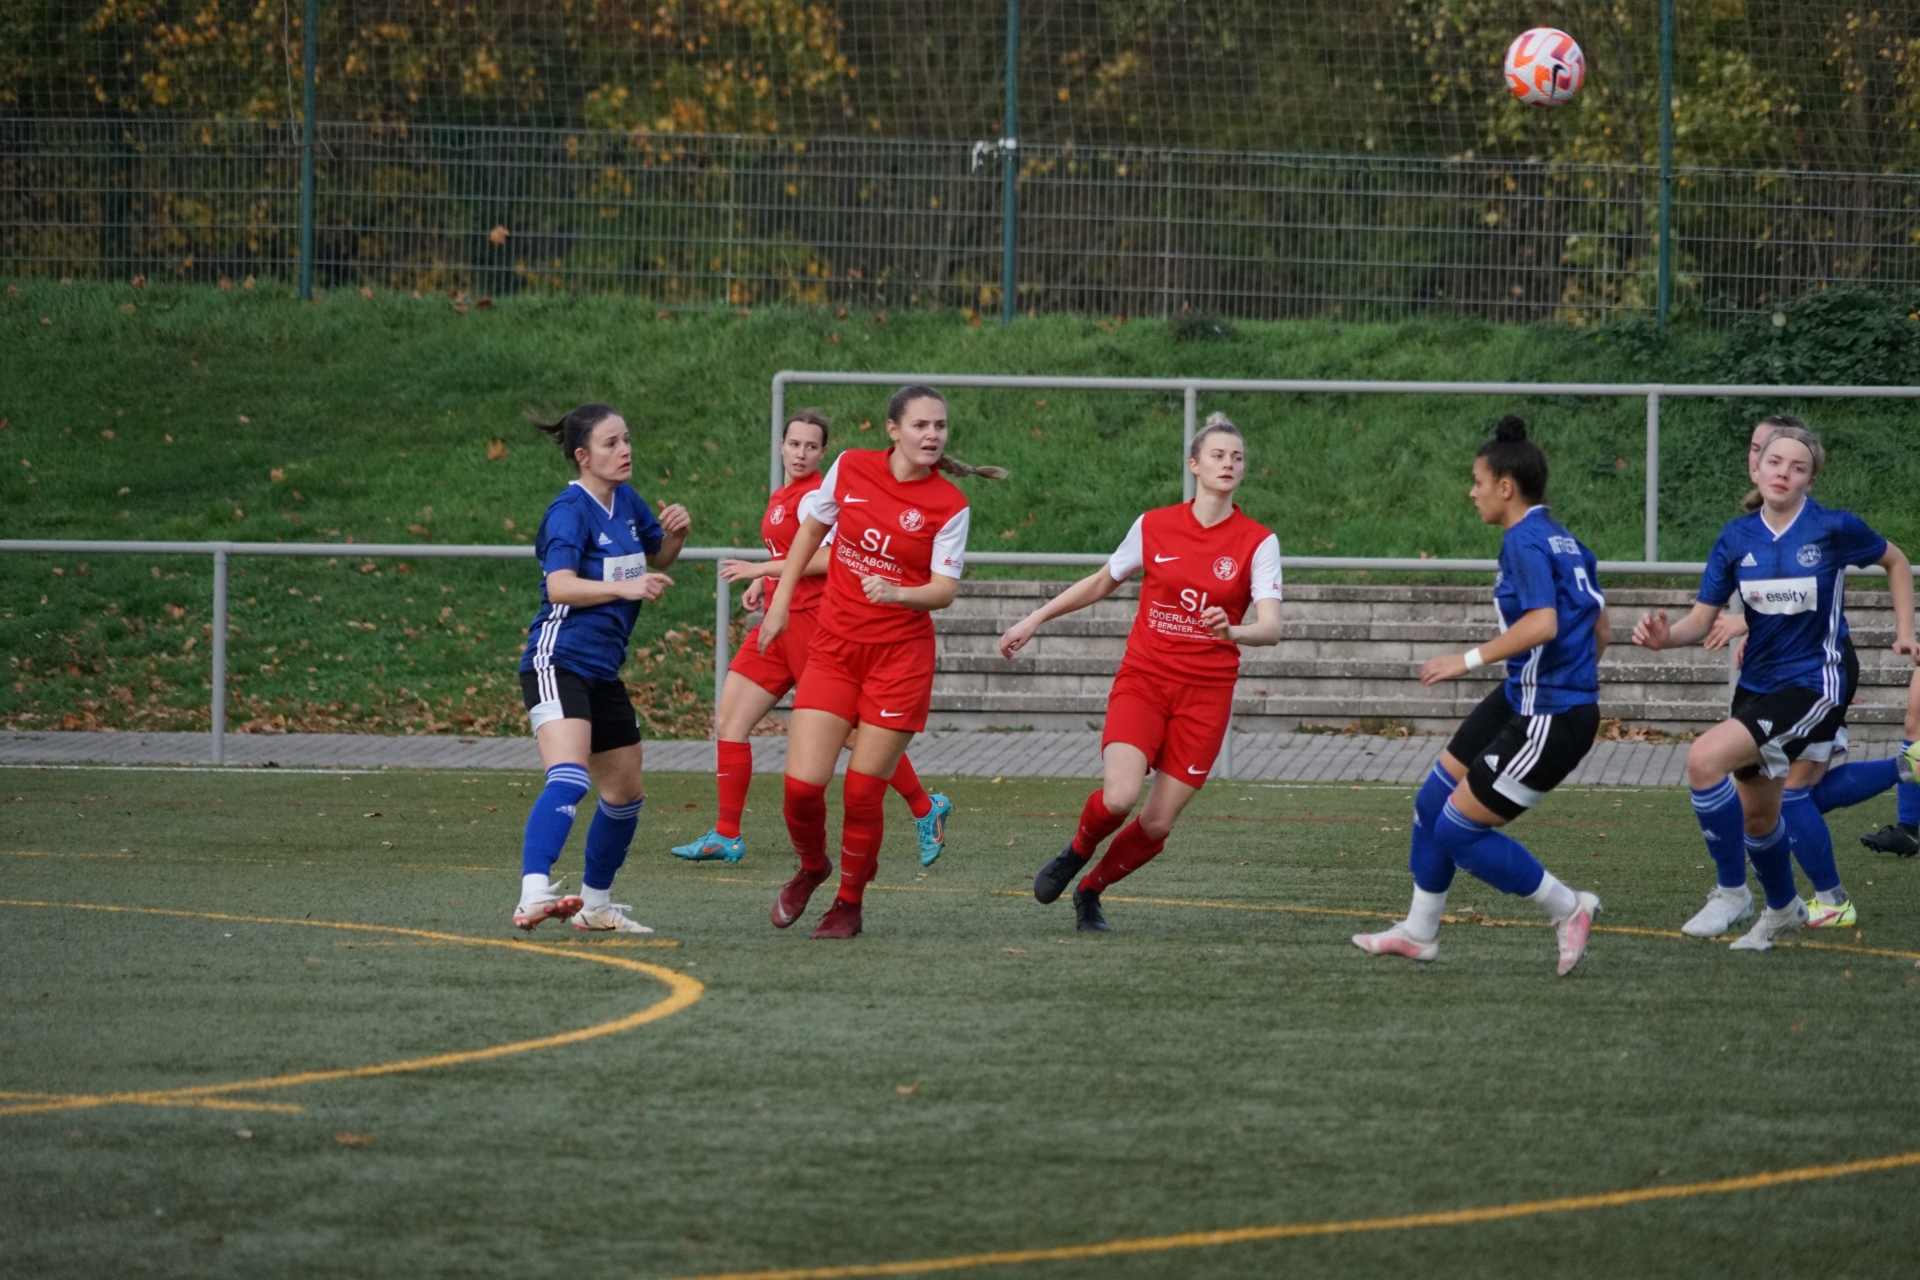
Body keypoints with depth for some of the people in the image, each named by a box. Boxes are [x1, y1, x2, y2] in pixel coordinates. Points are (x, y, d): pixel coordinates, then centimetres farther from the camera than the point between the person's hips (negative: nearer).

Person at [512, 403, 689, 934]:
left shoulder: (627, 502, 11)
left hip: (602, 670, 9)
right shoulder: (570, 512, -14)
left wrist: (676, 533, 5)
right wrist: (624, 588, -41)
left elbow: (658, 558, 27)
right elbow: (560, 586, -28)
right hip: (559, 662, -9)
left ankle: (595, 905, 31)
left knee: (625, 793, 17)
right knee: (568, 778, -29)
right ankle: (534, 896, -43)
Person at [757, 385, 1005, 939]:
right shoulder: (851, 468, -1)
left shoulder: (950, 505, -8)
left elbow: (945, 590, -10)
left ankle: (849, 904, 19)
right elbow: (812, 530, 15)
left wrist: (897, 594, -30)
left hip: (900, 655, -2)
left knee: (863, 792, -3)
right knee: (802, 784, -7)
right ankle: (811, 867, 24)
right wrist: (781, 601, 14)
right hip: (834, 647, 2)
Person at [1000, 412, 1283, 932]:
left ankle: (1090, 891, 27)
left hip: (1206, 694, 0)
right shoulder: (1153, 527, 1)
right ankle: (1077, 851, 12)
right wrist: (1035, 620, 21)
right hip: (1142, 680, 0)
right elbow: (1102, 582, 19)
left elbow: (1270, 627, -15)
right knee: (1119, 796, -23)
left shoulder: (1257, 542, -4)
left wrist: (1233, 631, -37)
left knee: (1157, 822, -1)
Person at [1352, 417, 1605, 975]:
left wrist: (1470, 659, -26)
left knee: (1459, 830, -3)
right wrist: (1576, 681, 28)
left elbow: (1542, 624, -31)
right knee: (1435, 799, 15)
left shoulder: (1525, 542, -18)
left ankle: (1568, 908, 9)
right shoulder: (1564, 540, 11)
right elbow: (1597, 625, 17)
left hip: (1549, 719, -10)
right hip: (1522, 700, 10)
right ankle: (1419, 930, 27)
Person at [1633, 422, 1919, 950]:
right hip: (1756, 683, 6)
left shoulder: (1834, 528, -12)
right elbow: (1702, 619, -3)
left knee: (1705, 758, -25)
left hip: (1811, 684, -6)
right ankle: (1783, 907, 46)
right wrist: (1665, 636, -23)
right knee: (1757, 815, 18)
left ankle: (1731, 891, -10)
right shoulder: (1737, 538, -2)